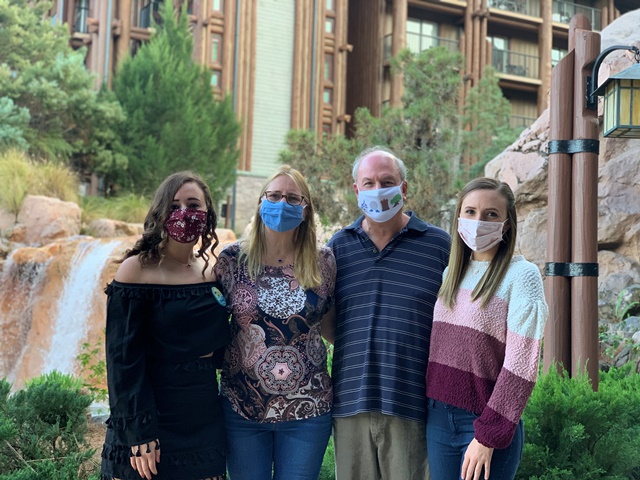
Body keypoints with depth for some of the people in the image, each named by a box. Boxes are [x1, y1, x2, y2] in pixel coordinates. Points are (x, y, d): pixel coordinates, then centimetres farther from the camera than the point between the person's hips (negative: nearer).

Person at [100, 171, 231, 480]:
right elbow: (123, 357, -14)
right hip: (151, 426, -5)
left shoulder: (212, 273, 6)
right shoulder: (137, 270, -10)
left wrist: (210, 354, -3)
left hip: (204, 422, 5)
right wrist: (139, 431, -17)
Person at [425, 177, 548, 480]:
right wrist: (429, 407, 9)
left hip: (487, 421, -5)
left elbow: (521, 365, -14)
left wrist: (488, 437, -16)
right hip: (438, 417, 5)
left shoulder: (522, 276, -9)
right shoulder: (451, 273, 9)